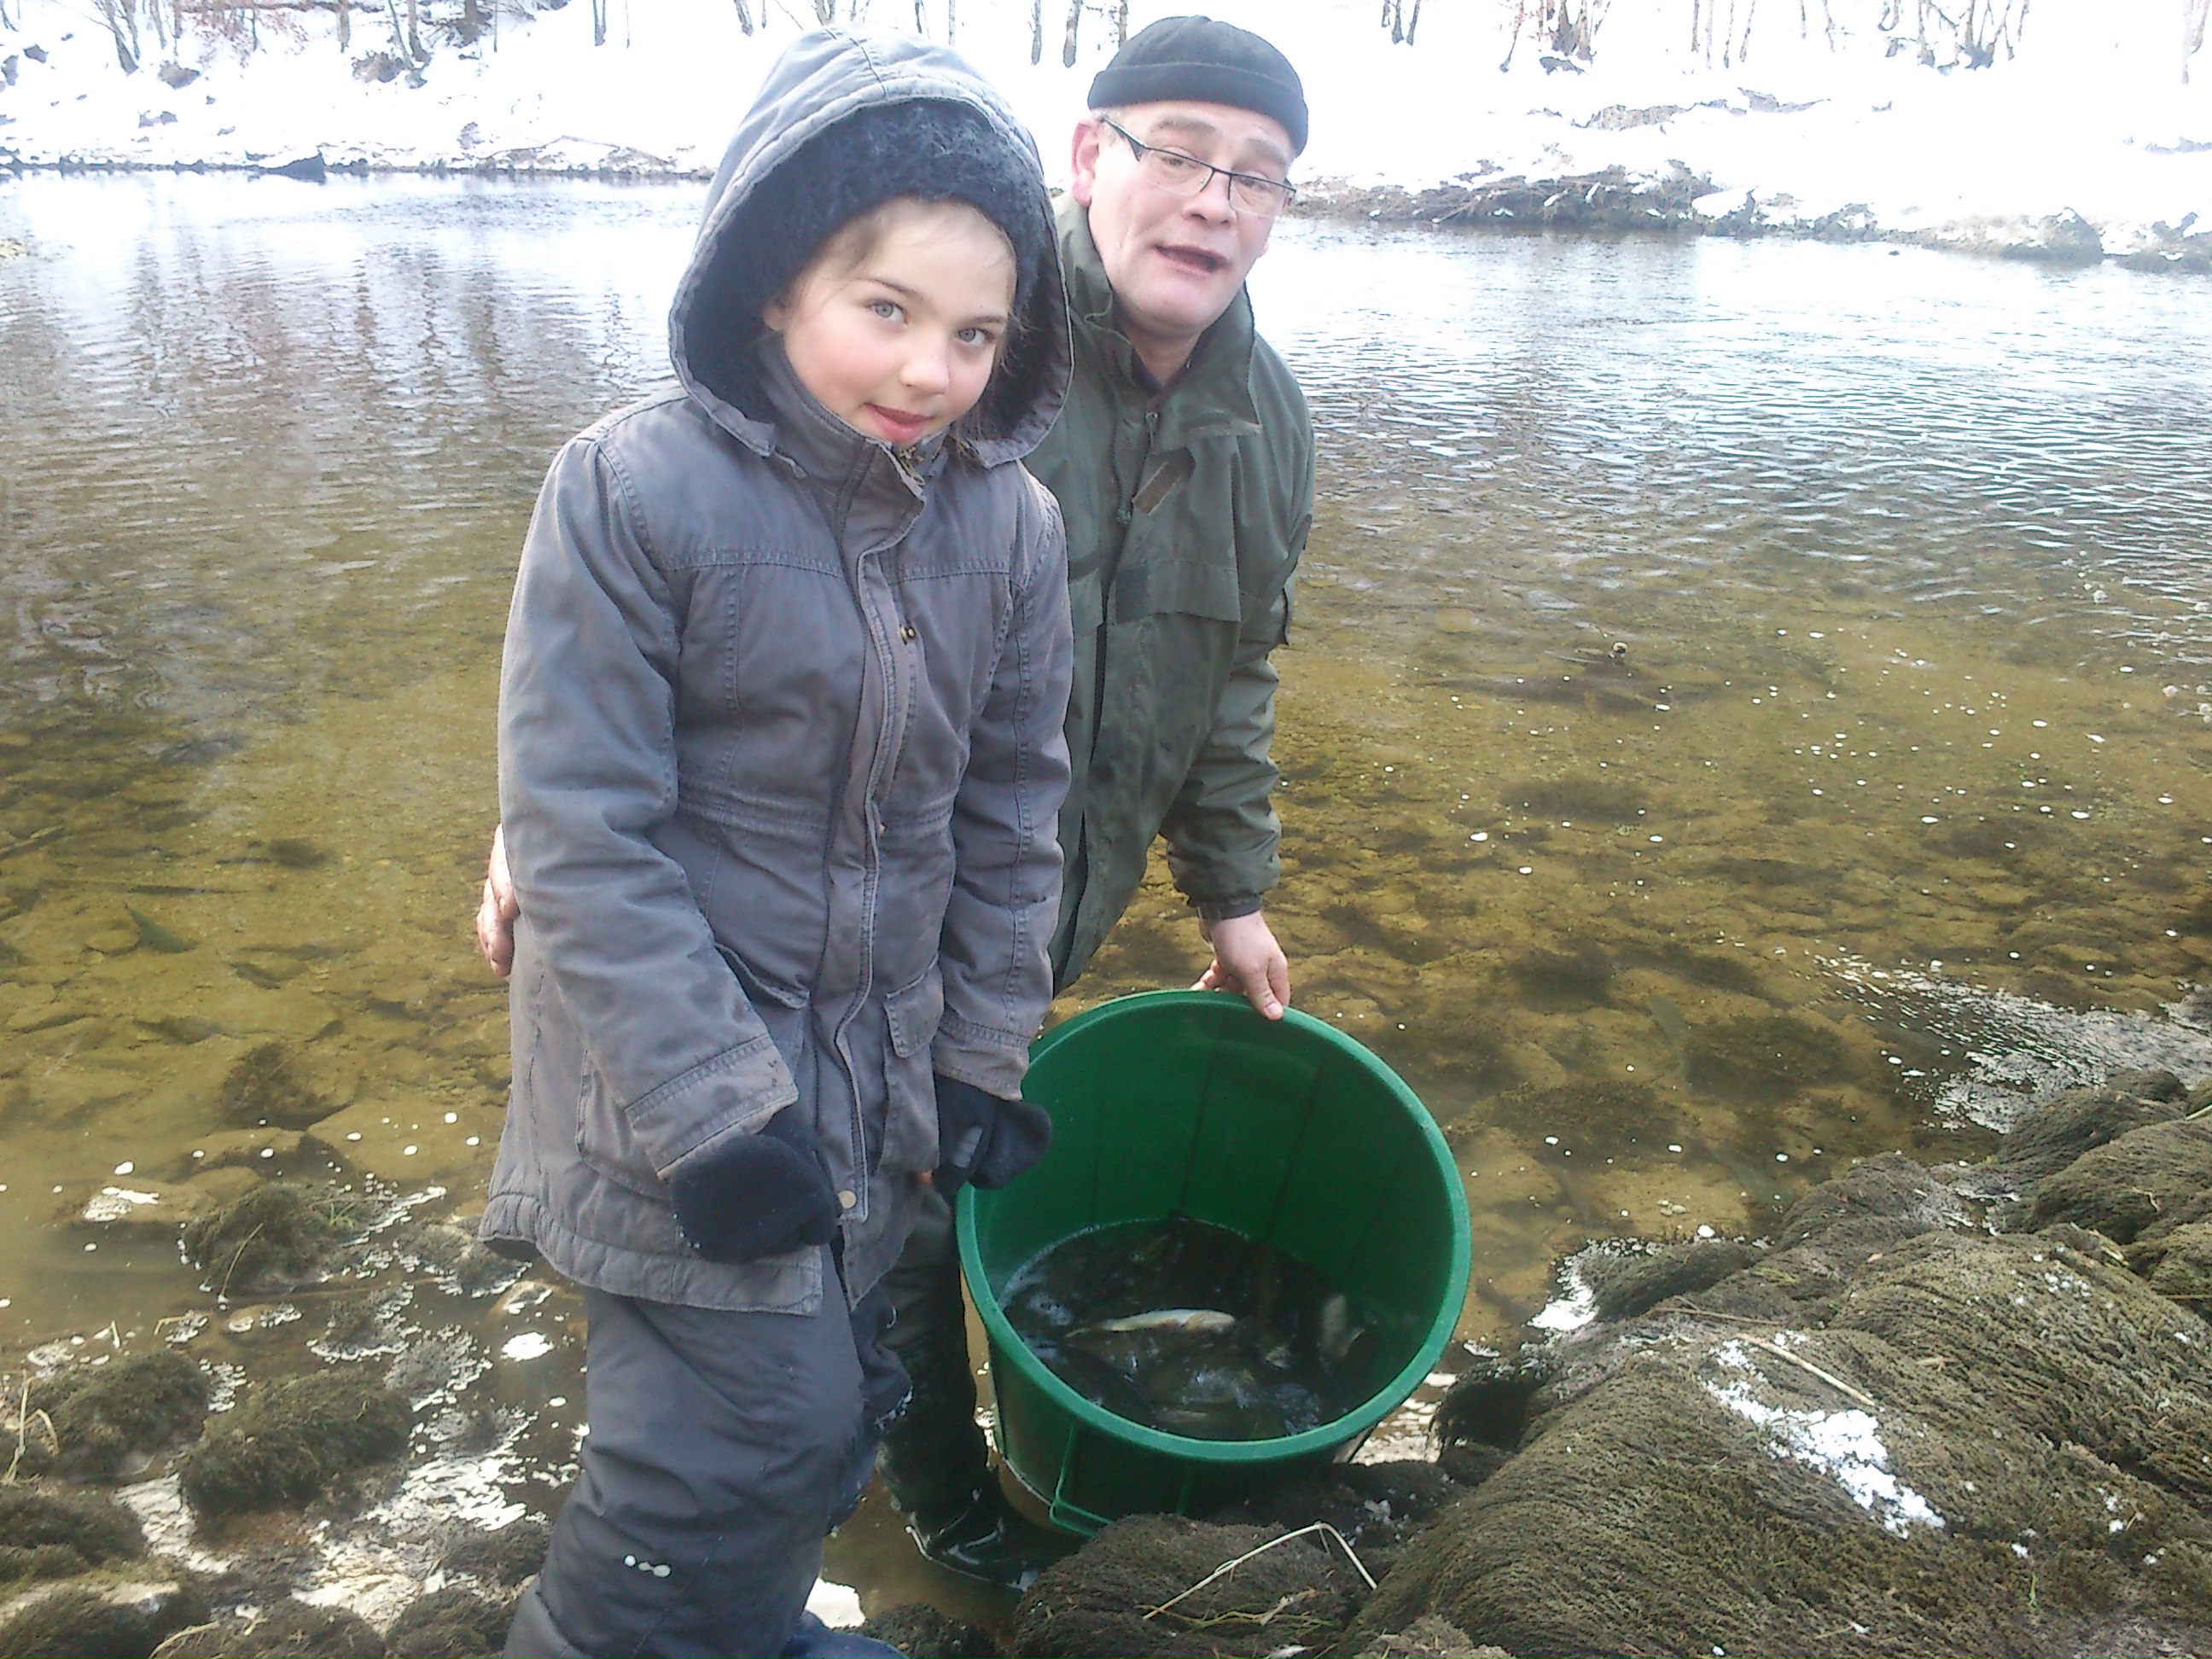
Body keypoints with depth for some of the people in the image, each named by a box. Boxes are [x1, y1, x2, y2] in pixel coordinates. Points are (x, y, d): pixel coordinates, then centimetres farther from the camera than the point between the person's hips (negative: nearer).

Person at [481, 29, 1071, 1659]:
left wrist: (983, 1063, 7)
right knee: (757, 1430, -4)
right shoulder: (634, 489, -17)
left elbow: (1010, 814, 6)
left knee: (824, 1407, 19)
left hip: (878, 1078, 5)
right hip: (678, 1063, -5)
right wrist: (717, 1111, -18)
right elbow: (581, 843, -17)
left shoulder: (1012, 525, -3)